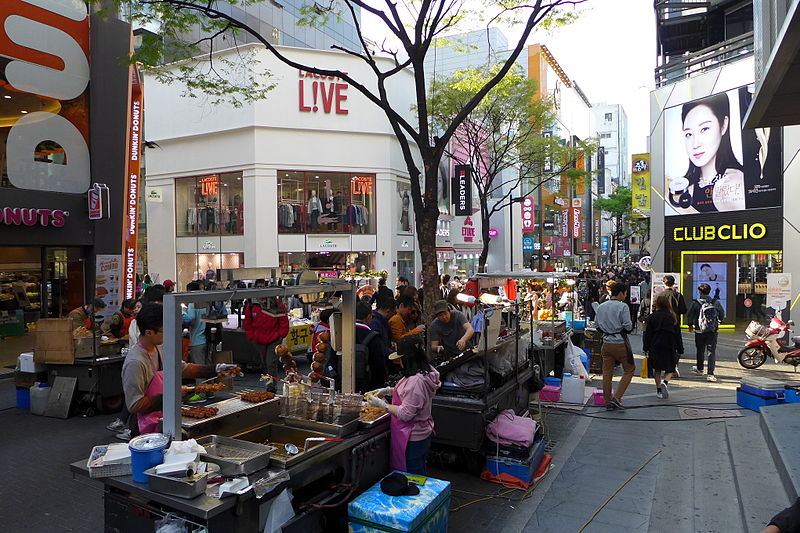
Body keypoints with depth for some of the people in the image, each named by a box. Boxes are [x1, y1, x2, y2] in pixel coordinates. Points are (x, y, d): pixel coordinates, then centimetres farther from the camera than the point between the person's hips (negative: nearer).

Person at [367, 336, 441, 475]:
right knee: (420, 473, 23)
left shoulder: (415, 381, -30)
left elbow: (406, 414, -25)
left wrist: (381, 404, -16)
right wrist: (388, 391, 7)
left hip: (412, 440, -10)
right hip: (423, 434, 10)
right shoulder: (425, 373, 0)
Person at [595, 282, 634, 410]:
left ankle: (608, 402, 16)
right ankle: (617, 398, 2)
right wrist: (630, 324, 7)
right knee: (629, 370, 11)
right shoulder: (623, 307, -13)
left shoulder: (601, 307, 5)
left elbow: (597, 325, 9)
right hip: (620, 343, -5)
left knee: (607, 372, 10)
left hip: (606, 343, 5)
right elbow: (628, 326, -14)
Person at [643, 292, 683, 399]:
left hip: (655, 346, 0)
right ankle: (665, 383, -16)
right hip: (669, 346, 0)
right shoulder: (673, 316, -2)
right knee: (669, 368, 10)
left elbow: (648, 333, -3)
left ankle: (659, 390, 15)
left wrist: (646, 348, 3)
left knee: (657, 369, 12)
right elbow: (677, 334, 2)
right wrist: (680, 349, 9)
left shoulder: (652, 316, -4)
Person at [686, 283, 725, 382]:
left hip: (700, 330, -1)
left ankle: (699, 369, 37)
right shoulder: (716, 303, -2)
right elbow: (722, 315, 9)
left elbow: (689, 315, -6)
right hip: (713, 331, 1)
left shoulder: (695, 303, -9)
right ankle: (710, 374, -9)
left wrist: (690, 325, 12)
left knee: (700, 350, 18)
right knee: (712, 351, 1)